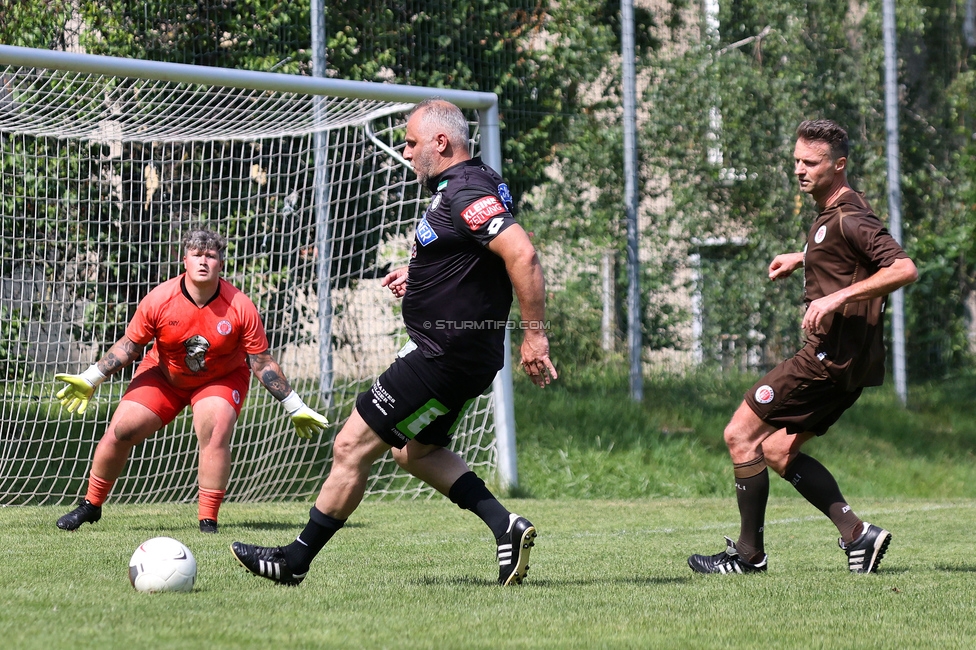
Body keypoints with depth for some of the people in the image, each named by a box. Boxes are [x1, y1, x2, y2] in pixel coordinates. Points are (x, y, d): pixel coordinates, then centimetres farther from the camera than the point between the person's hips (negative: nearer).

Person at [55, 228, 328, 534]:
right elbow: (129, 346, -7)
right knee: (120, 430, -8)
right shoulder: (158, 301, -22)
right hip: (163, 375, 1)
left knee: (216, 431, -28)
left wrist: (296, 408, -12)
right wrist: (89, 380, -11)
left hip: (221, 379, -1)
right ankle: (91, 506, 14)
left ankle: (208, 521, -17)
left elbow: (262, 362, -14)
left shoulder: (240, 308, -24)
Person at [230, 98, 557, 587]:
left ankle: (294, 560, 6)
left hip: (443, 356, -11)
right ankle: (506, 527, 14)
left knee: (352, 447, -4)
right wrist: (418, 274, 13)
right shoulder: (461, 185, 12)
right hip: (460, 353, 11)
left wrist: (535, 334, -29)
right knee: (415, 451, 25)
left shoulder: (466, 194, -21)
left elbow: (521, 255, -31)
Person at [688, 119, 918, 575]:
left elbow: (904, 269, -26)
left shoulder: (848, 218, -15)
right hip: (845, 361, 10)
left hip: (830, 357, -10)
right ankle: (856, 533, 5)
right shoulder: (831, 214, 16)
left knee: (740, 434, -5)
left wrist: (838, 297, -28)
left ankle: (748, 553, 1)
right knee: (777, 449, 11)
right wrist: (802, 258, 31)